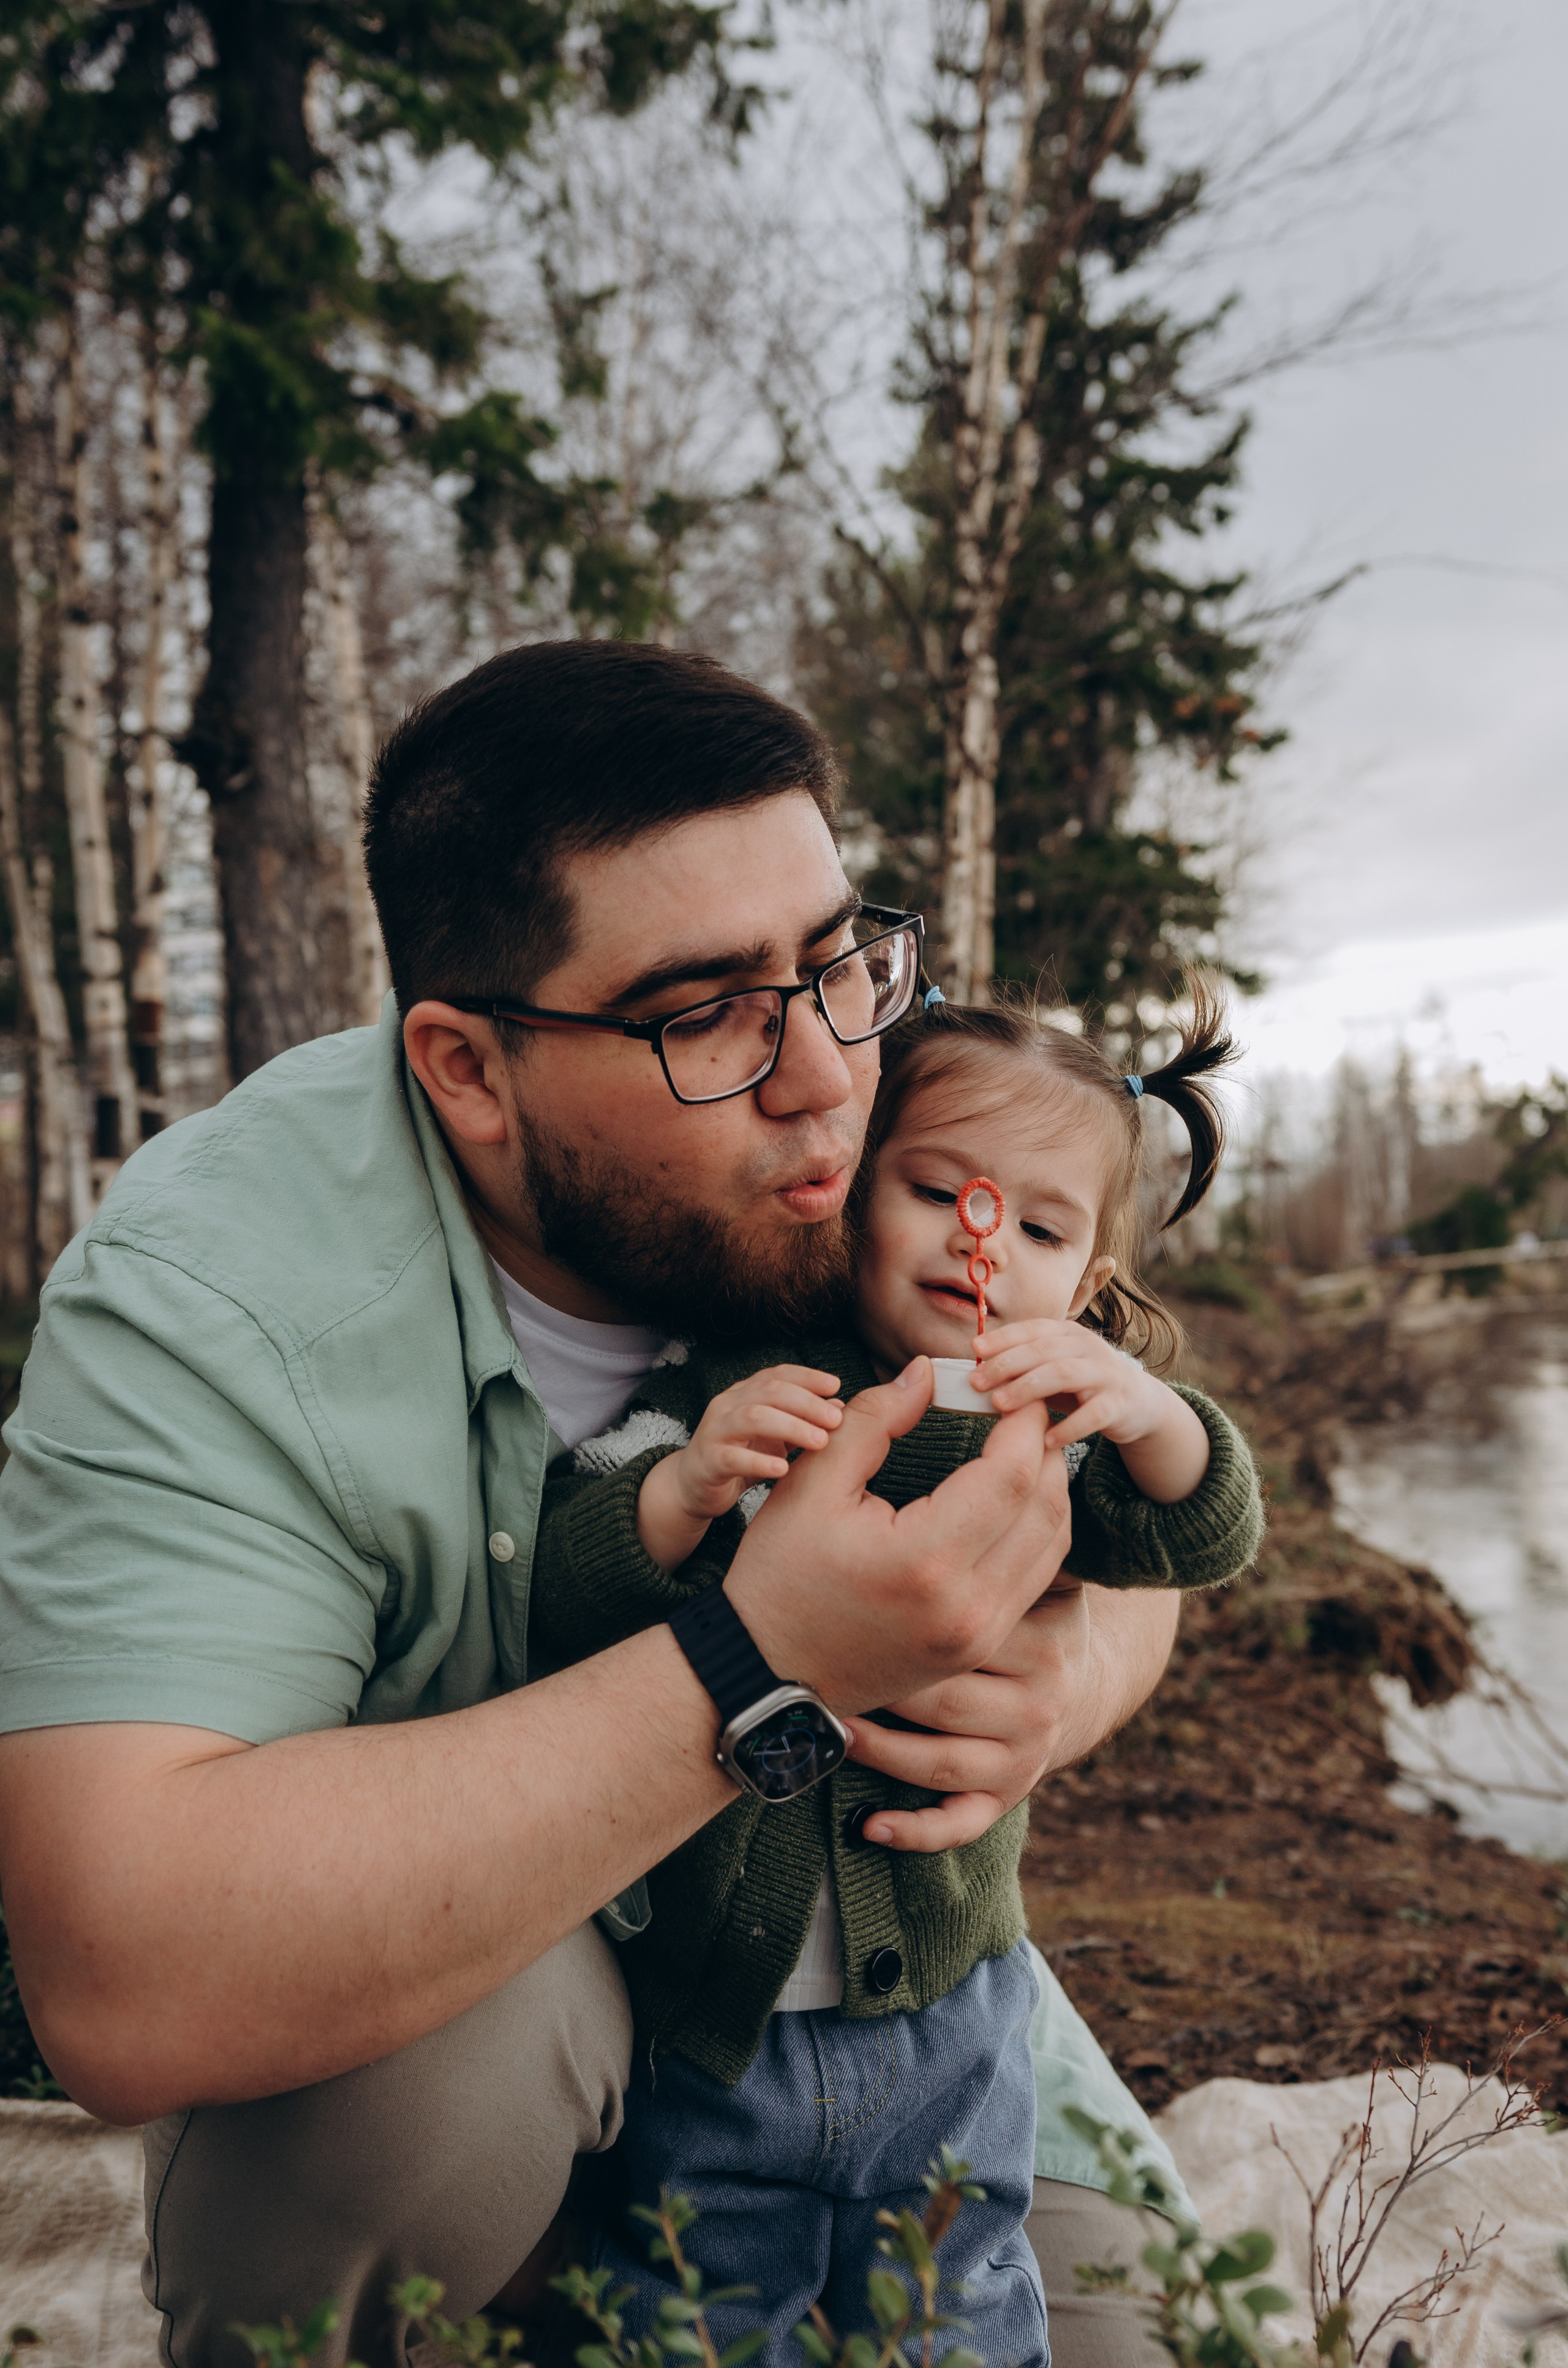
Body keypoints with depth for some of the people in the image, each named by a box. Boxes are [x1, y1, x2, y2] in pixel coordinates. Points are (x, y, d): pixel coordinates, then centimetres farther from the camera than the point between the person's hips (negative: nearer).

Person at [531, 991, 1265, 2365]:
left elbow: (1207, 1541, -18)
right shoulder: (722, 1394, -11)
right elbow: (565, 1604, -18)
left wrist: (1145, 1413, -38)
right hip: (708, 2012, -1)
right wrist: (688, 1488, -37)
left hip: (943, 2012, 2)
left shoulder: (1046, 1435, -4)